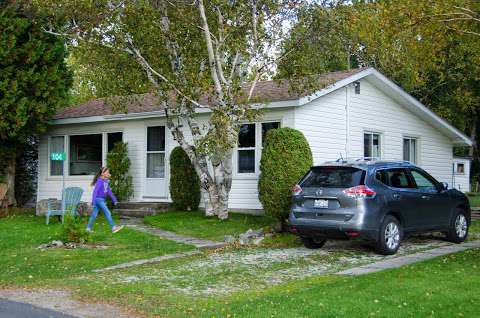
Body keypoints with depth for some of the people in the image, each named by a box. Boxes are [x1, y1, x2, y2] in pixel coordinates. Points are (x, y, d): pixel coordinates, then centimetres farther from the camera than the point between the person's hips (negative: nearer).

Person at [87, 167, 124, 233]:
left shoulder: (106, 181, 9)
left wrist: (114, 199, 20)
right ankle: (113, 228, -12)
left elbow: (109, 191, 17)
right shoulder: (99, 181, -16)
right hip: (98, 199, -8)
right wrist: (93, 202, -19)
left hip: (102, 200, 8)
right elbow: (95, 191, -17)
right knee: (107, 213, -11)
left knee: (94, 214, 12)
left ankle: (89, 228, 18)